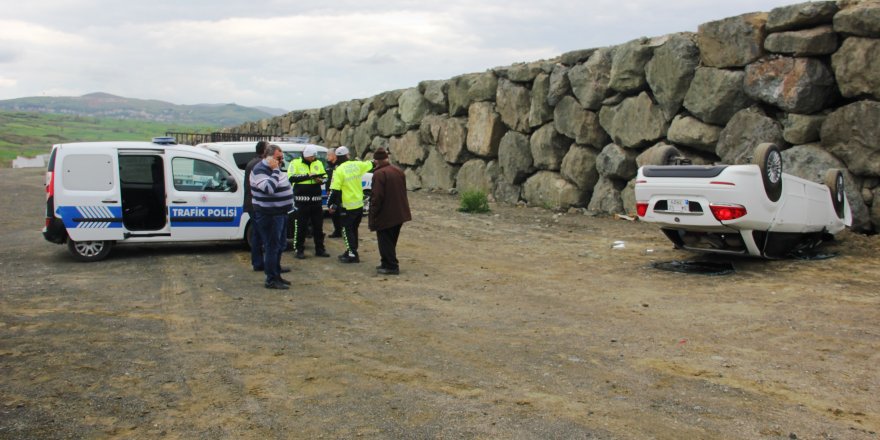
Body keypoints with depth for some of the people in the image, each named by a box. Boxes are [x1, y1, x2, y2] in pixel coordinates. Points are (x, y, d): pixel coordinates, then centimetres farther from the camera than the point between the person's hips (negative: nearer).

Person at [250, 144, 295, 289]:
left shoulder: (273, 169, 14)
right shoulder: (260, 170, -16)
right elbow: (269, 188, -31)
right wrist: (275, 170, -26)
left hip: (280, 213, 10)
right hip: (269, 215, -10)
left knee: (280, 245, 17)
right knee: (272, 247, -5)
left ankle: (276, 275, 29)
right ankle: (271, 280, 2)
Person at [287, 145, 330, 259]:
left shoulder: (318, 163, 12)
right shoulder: (295, 163, -2)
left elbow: (325, 177, 17)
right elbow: (291, 178, -16)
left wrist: (320, 180, -6)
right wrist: (308, 176, -22)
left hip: (316, 200, 5)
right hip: (301, 200, -4)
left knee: (318, 226, 10)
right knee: (300, 226, 1)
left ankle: (319, 249, 20)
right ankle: (299, 250, 10)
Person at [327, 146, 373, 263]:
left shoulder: (339, 171, -16)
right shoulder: (357, 165, -1)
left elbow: (334, 190, -19)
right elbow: (370, 164, 19)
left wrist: (331, 204, -9)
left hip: (347, 207, -6)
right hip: (359, 204, 6)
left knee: (347, 230, 3)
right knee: (354, 229, 18)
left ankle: (352, 255, -1)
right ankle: (350, 251, 27)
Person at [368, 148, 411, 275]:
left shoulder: (379, 174, -19)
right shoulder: (399, 171, 8)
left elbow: (377, 197, -22)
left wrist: (372, 215, -13)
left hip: (385, 216, -8)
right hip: (399, 214, 8)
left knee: (385, 242, 2)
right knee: (391, 241, 19)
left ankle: (391, 266, 3)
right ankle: (387, 263, 27)